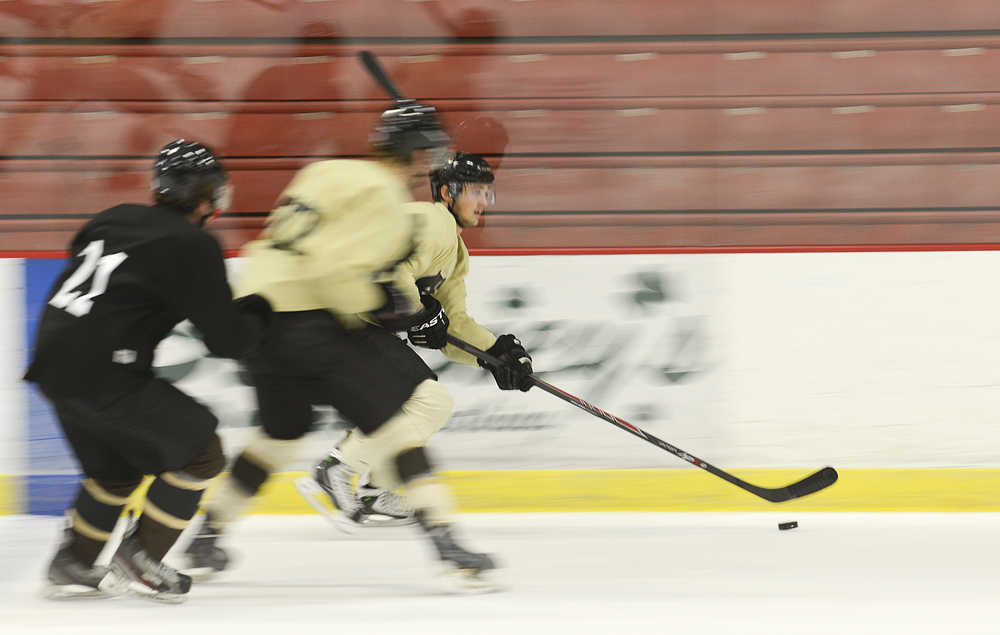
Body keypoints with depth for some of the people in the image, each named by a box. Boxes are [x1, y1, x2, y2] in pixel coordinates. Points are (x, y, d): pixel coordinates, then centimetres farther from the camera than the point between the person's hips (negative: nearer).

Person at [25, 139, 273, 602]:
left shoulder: (116, 220, 12)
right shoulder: (193, 247, -10)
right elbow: (227, 340, -8)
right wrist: (257, 312, 13)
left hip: (55, 365, 8)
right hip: (103, 379, -8)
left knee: (116, 468, 27)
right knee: (200, 452, 5)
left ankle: (75, 564, 29)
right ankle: (141, 562, 7)